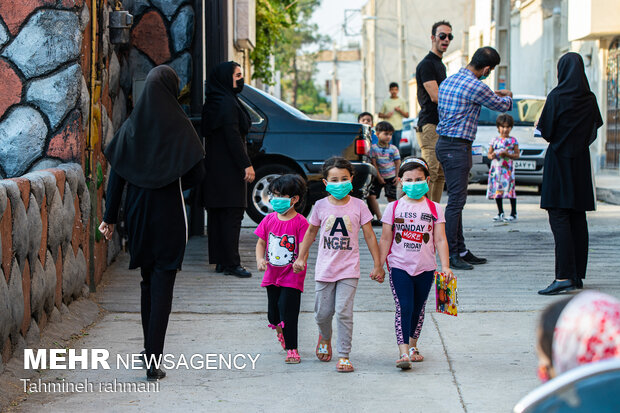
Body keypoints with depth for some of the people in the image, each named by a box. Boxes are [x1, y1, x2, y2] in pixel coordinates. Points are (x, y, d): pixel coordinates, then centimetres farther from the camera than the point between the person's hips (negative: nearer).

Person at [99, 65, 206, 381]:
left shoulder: (131, 125, 0)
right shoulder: (178, 125, -10)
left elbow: (116, 175, 0)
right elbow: (197, 173, -10)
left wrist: (110, 217, 5)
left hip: (138, 213, 4)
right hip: (169, 215, -4)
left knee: (148, 281, 20)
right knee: (162, 285, -2)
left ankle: (150, 351, 29)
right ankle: (154, 361, -8)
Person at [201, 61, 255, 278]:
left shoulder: (216, 102, 14)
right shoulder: (227, 103, -15)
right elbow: (232, 136, -20)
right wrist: (246, 164, -19)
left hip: (215, 168, 10)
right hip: (229, 169, -10)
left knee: (217, 215, 10)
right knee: (231, 214, -7)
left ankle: (220, 261, 15)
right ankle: (231, 263, -6)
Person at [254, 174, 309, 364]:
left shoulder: (300, 222, -11)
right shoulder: (269, 220, 4)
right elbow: (261, 242, 11)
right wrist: (260, 259, -7)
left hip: (292, 276, -5)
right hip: (272, 274, 5)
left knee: (287, 312, -7)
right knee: (273, 314, 13)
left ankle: (292, 350, 4)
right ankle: (281, 333, 44)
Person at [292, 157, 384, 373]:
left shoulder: (358, 206, -3)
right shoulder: (321, 206, 1)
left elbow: (369, 236, 2)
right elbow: (311, 232, 15)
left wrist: (378, 265, 1)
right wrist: (300, 258, 15)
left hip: (348, 269, -2)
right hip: (325, 269, 2)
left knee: (344, 312, -10)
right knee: (323, 312, 9)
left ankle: (344, 355, -2)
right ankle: (325, 338, 41)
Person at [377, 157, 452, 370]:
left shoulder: (434, 209, 2)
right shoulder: (394, 208, 1)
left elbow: (440, 240, 0)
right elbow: (385, 239, 3)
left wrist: (445, 266, -9)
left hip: (425, 268, 2)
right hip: (399, 267, -2)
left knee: (418, 309, 13)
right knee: (403, 308, -12)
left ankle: (412, 345, 32)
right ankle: (403, 352, -17)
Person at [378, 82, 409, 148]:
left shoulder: (402, 101, 10)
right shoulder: (385, 102, 8)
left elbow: (407, 115, 9)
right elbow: (380, 115, 11)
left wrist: (400, 111, -9)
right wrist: (386, 116, -9)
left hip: (398, 128, 1)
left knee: (396, 147, 3)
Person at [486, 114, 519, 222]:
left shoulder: (513, 140, 2)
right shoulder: (494, 140, 12)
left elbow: (517, 155, 0)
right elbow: (489, 154, 16)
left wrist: (507, 154, -16)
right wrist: (491, 155, -7)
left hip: (507, 168, -4)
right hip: (495, 168, 4)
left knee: (509, 189, -9)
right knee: (496, 190, 5)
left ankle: (513, 214, -3)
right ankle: (500, 213, 16)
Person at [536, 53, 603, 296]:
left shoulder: (557, 97, -12)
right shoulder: (589, 99, 4)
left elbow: (545, 130, -11)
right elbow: (593, 132, 12)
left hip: (559, 160, -6)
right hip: (581, 161, 6)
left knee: (559, 217, -9)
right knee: (578, 218, 10)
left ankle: (564, 276, -18)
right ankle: (577, 275, 13)